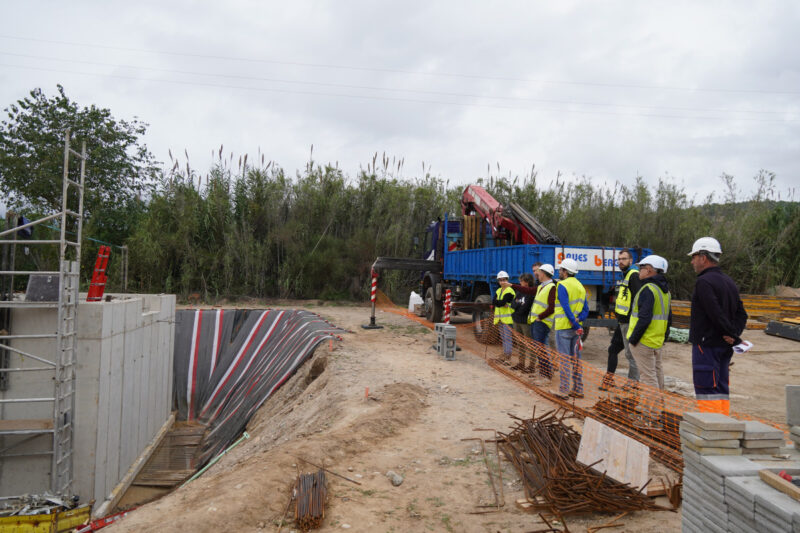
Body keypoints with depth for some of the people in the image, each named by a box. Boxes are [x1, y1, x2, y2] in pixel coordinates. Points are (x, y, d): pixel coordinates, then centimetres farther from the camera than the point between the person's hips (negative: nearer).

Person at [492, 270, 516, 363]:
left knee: (507, 338, -9)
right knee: (503, 338, 13)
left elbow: (502, 302, -21)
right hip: (499, 318, 8)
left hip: (507, 318, -8)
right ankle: (504, 356, 19)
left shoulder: (509, 291, -8)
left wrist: (497, 302, -4)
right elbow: (493, 302, 1)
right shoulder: (498, 291, 16)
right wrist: (502, 303, -13)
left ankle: (507, 358, -9)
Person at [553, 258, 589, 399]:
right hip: (576, 327, 7)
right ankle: (578, 390, 17)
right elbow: (586, 309, 10)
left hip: (564, 327, -7)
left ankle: (564, 391, 0)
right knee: (576, 358, 12)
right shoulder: (580, 286, 15)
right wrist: (577, 320, -4)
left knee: (565, 359, -3)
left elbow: (566, 308, -19)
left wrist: (576, 325, -18)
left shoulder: (562, 286, -11)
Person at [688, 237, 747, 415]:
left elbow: (716, 314, -21)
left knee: (707, 391, -5)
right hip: (725, 347, 9)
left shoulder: (704, 282, -14)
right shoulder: (729, 281, 15)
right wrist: (734, 335, -1)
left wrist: (734, 335, -12)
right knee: (721, 391, 14)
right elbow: (741, 314, 13)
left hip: (706, 345, -9)